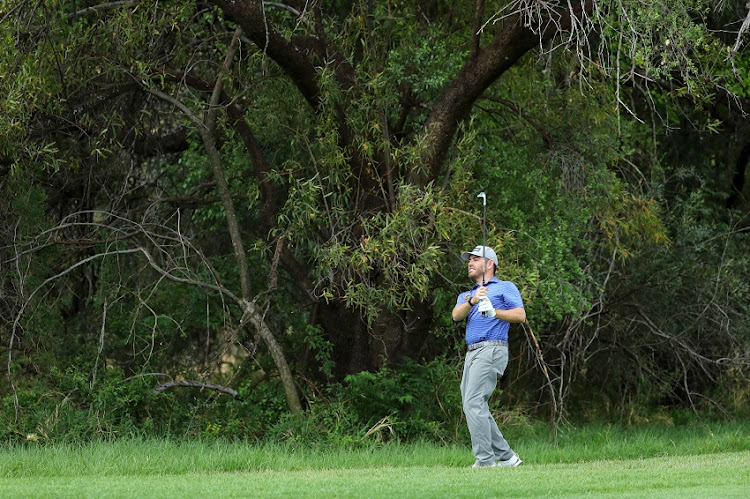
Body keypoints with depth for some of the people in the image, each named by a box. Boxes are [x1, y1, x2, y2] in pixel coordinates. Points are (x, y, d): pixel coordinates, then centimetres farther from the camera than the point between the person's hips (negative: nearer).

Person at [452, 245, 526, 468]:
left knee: (473, 403, -18)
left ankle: (485, 460, -19)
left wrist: (494, 311, -20)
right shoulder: (466, 296, 26)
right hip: (472, 353, 8)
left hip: (492, 349, -8)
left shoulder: (505, 288, 8)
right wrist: (472, 302, -16)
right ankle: (505, 456, 11)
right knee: (475, 407, 5)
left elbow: (520, 315, -6)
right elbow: (456, 315, 3)